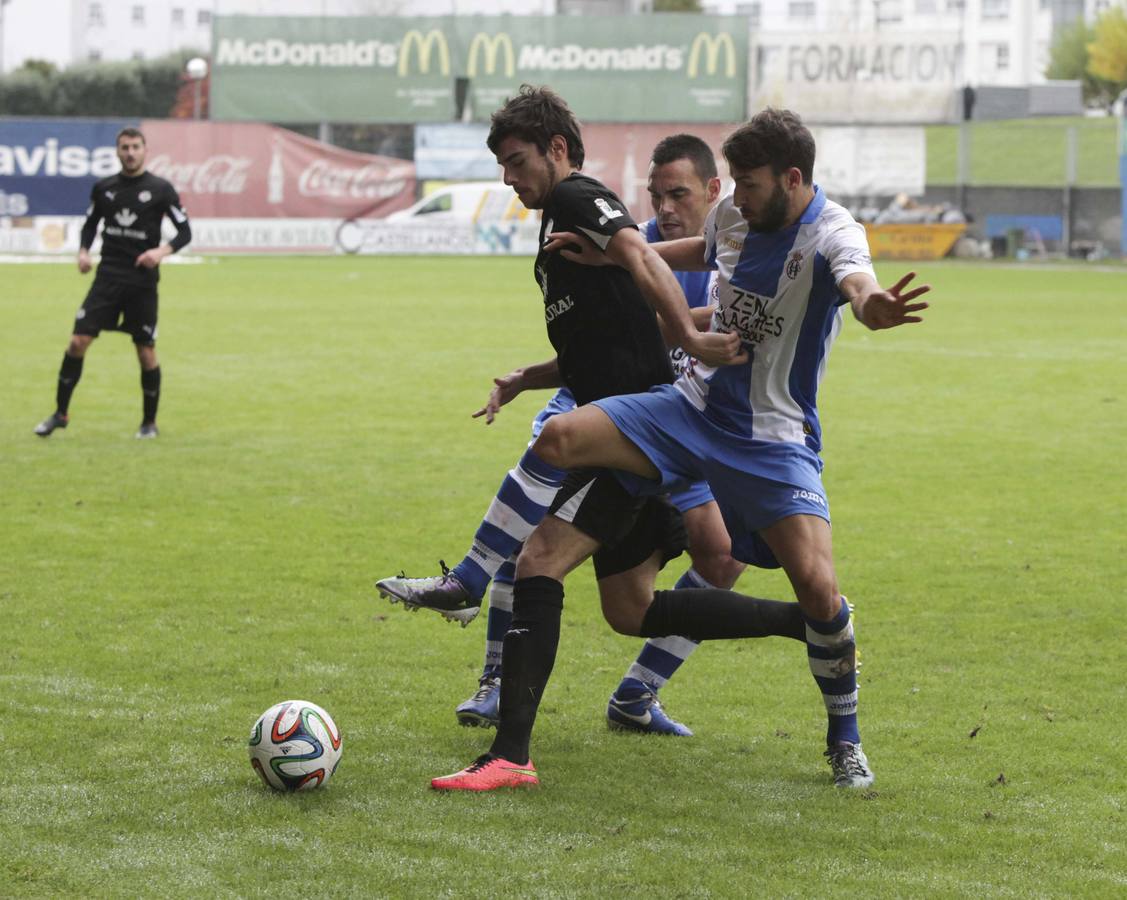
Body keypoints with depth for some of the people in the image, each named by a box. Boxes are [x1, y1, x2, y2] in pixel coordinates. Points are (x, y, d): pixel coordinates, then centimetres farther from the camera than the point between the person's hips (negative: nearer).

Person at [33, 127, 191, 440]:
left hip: (143, 282, -2)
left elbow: (185, 231, 0)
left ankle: (149, 422, 18)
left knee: (146, 353, 1)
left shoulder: (160, 189, -2)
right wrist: (83, 252, 0)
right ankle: (61, 413, 4)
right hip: (108, 276, 2)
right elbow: (90, 224, 19)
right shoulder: (104, 188, 6)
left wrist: (162, 251, -18)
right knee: (78, 341, -8)